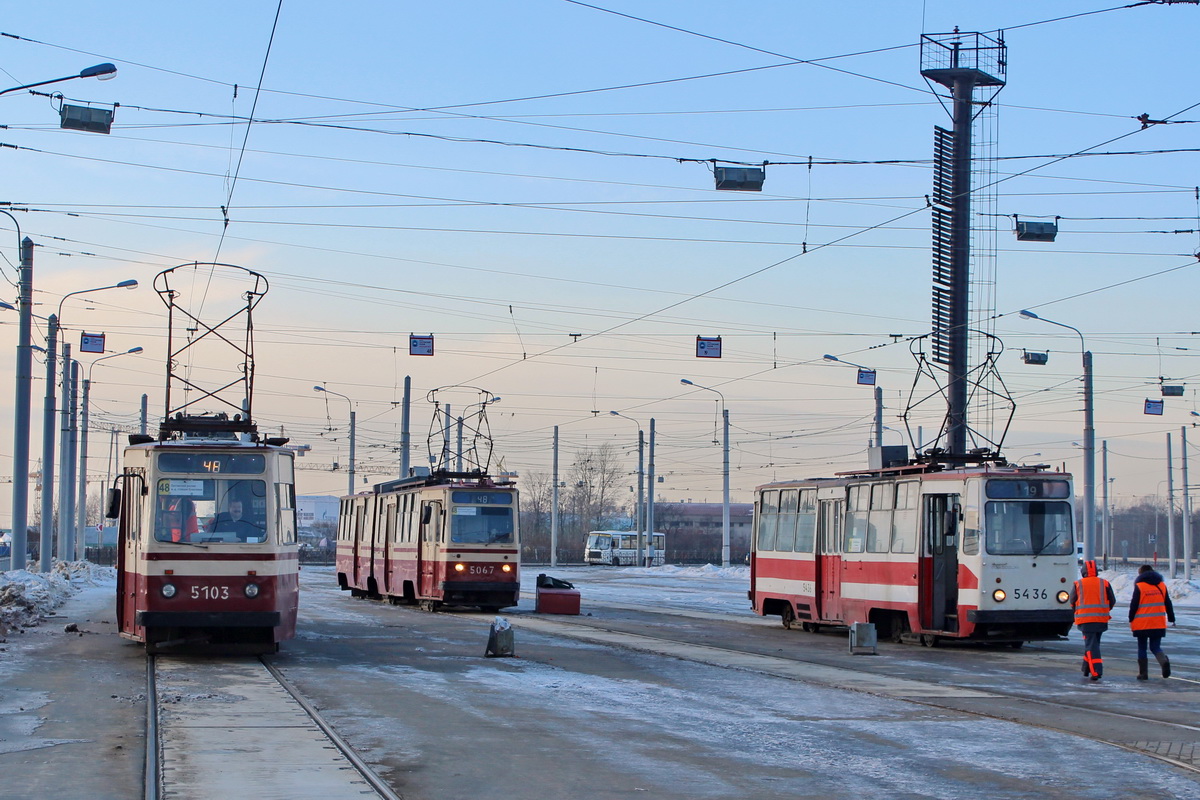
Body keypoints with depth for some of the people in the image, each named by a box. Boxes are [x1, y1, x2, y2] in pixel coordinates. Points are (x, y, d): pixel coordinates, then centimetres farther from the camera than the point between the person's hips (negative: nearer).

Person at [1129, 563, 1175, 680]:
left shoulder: (1139, 586, -5)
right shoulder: (1162, 585, 8)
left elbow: (1134, 605, -6)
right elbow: (1168, 604, 12)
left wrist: (1131, 619, 3)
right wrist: (1171, 618, 19)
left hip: (1142, 623, -3)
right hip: (1159, 623, 3)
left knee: (1142, 648, 8)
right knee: (1155, 647, 9)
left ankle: (1143, 673, 7)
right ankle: (1164, 661, -22)